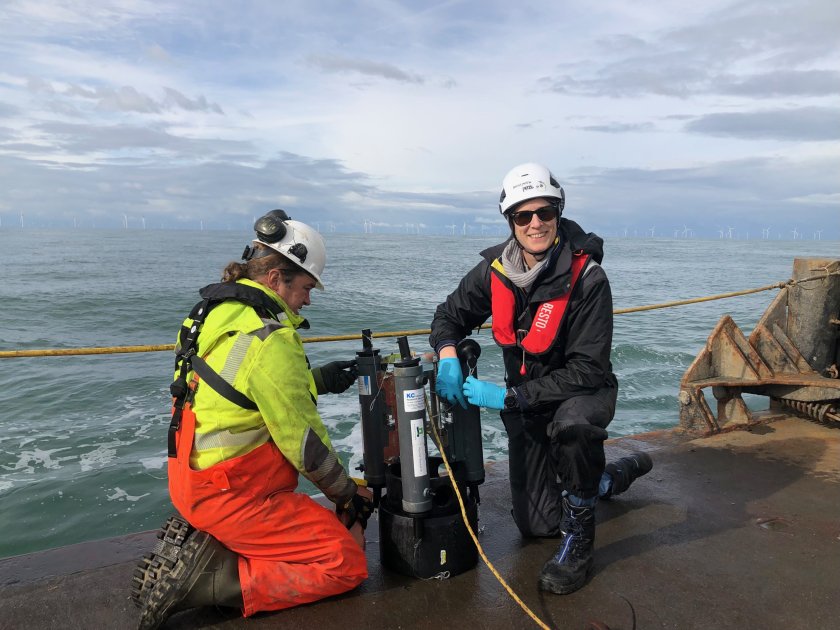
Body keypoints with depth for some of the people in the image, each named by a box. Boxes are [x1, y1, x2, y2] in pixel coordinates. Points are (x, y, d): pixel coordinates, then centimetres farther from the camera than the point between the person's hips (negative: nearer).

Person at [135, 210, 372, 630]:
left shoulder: (219, 310, 4)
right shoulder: (270, 339, -23)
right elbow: (303, 441, -16)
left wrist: (316, 380, 14)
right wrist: (349, 495, -1)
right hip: (233, 495, -9)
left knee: (336, 528, 19)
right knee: (347, 564, -3)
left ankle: (204, 545, 10)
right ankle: (204, 581, -7)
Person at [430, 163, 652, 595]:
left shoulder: (587, 278, -24)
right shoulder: (495, 270, -10)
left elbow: (587, 369, -26)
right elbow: (449, 315, 3)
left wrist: (508, 396, -29)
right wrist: (447, 354, -20)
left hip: (583, 392, -4)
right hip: (524, 401, 5)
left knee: (570, 425, -43)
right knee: (536, 524, 10)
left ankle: (579, 537, -14)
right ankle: (619, 473, 37)